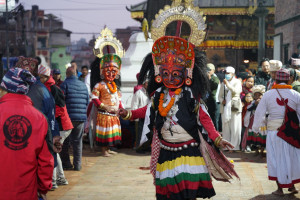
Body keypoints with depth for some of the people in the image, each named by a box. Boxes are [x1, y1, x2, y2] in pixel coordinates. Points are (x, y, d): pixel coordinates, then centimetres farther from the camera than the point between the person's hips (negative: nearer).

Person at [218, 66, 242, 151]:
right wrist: (222, 100, -3)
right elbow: (220, 95, 18)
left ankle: (234, 146, -2)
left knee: (235, 128, -5)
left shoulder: (237, 82, 5)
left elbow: (236, 91, -13)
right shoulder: (223, 83, 18)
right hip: (225, 108, 4)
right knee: (225, 128, 3)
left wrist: (227, 84, -16)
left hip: (234, 107, -4)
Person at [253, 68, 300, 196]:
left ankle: (280, 188, 12)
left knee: (277, 158, 8)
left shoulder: (268, 95, -3)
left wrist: (256, 128, 14)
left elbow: (259, 113, 1)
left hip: (274, 131, -1)